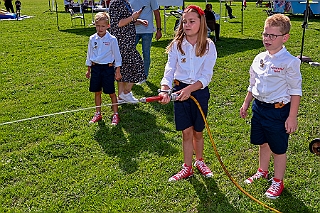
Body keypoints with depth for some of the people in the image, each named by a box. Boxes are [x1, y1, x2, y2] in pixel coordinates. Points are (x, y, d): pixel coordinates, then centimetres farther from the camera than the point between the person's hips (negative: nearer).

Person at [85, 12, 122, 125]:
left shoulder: (112, 39, -7)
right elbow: (89, 54, 13)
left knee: (111, 93, 2)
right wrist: (89, 70, 15)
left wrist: (118, 71, -2)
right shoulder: (92, 39, 3)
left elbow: (117, 56, -2)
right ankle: (98, 114, 25)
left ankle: (115, 114, 13)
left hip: (108, 68, -4)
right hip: (95, 67, 4)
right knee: (97, 92, 12)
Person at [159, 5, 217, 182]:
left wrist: (190, 89, -29)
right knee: (186, 132, 6)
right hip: (180, 90, 1)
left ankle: (199, 161, 38)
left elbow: (206, 76, -14)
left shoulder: (208, 46, -7)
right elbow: (169, 70, -11)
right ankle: (187, 167, 23)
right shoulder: (176, 45, -3)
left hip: (199, 91, 0)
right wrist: (164, 90, -29)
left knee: (198, 132, 12)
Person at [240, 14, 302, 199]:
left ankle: (278, 181, 27)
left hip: (278, 110, -6)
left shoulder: (290, 62, -15)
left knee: (278, 149, 8)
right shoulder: (260, 58, 3)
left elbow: (296, 91, -12)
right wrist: (246, 104, 17)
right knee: (263, 143, 22)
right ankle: (262, 171, 43)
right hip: (259, 107, 6)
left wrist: (292, 117, -14)